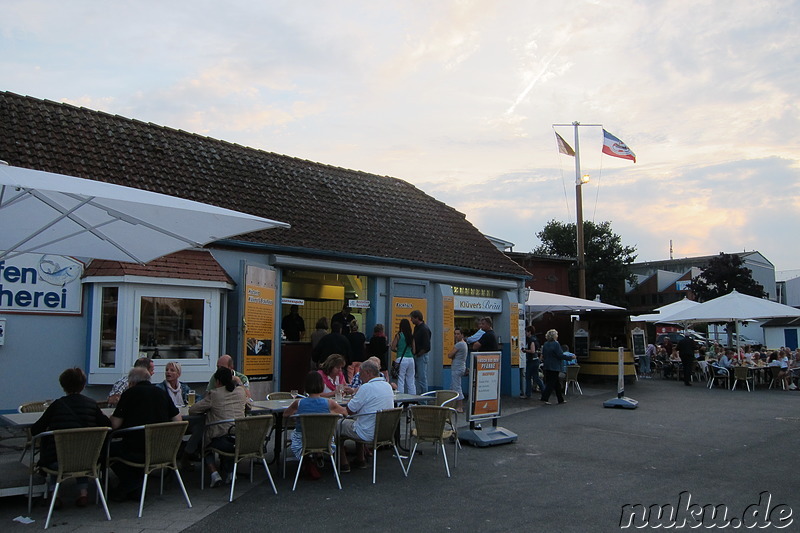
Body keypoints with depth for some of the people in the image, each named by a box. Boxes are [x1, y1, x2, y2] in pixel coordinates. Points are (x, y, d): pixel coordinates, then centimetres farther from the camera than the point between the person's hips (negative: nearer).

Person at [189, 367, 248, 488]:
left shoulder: (214, 394, -5)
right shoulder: (241, 391, 7)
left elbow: (192, 410, 0)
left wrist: (208, 409, 17)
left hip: (221, 439, -5)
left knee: (205, 445, 27)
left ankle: (214, 473, 6)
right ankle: (229, 471, 23)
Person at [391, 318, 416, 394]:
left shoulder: (398, 335, -4)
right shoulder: (411, 336, 7)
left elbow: (393, 348, -3)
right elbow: (414, 350, 10)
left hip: (401, 359, -4)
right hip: (411, 359, 4)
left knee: (401, 381, -2)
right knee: (411, 381, 10)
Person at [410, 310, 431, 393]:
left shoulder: (424, 329, -17)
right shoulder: (416, 327, 12)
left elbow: (426, 347, -19)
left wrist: (418, 354, -11)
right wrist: (414, 354, 9)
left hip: (421, 356, -9)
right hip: (416, 356, 9)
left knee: (422, 378, -4)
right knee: (416, 377, 12)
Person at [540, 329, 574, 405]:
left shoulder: (545, 344, 6)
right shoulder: (556, 344, -16)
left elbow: (543, 356, 11)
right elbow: (560, 355, -16)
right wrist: (571, 357, -7)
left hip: (547, 366, 8)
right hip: (554, 367, -8)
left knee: (557, 383, 15)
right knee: (551, 383, -1)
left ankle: (560, 399, 22)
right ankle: (545, 398, -5)